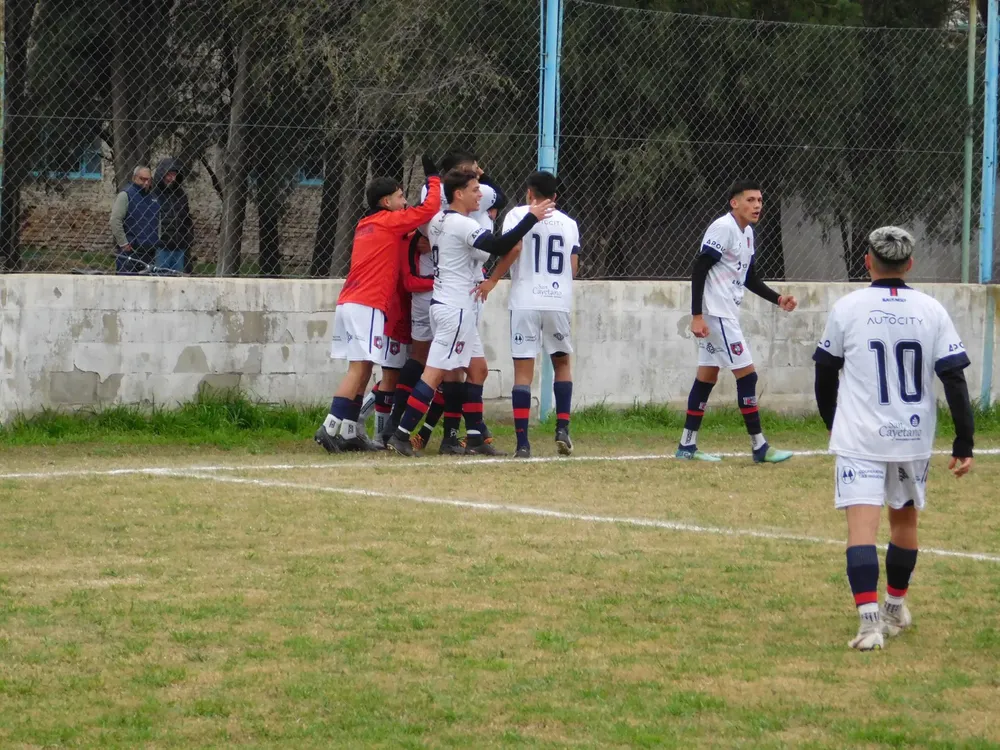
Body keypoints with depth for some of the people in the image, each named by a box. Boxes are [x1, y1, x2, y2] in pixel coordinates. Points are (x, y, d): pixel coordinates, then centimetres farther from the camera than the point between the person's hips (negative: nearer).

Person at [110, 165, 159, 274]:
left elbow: (158, 221, 30)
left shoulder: (154, 197, 17)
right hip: (129, 251, -7)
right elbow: (115, 220, -13)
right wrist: (124, 244, -14)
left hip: (150, 252, 7)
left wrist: (158, 240, 17)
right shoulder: (125, 195, -6)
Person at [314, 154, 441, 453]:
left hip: (348, 304, 9)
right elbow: (430, 208, -5)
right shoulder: (389, 221, -2)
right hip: (367, 306, -9)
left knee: (362, 370, 10)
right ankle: (330, 428, -19)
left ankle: (348, 434, 8)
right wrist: (433, 178, 10)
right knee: (359, 368, -11)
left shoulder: (365, 226, 22)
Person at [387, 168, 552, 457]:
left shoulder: (438, 221, 10)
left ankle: (474, 436, 15)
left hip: (443, 304, 10)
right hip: (455, 309, -10)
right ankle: (401, 435, -12)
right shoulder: (463, 225, -17)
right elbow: (499, 247, -28)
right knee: (435, 373, -10)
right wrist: (532, 218, -26)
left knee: (477, 367, 14)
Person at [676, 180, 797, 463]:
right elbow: (699, 270, -19)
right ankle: (759, 447, -4)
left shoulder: (747, 233, 13)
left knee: (707, 376, 11)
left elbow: (750, 278, 21)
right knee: (746, 374, -8)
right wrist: (697, 316, -23)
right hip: (715, 313, -10)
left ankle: (687, 446, 16)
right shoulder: (723, 228, -15)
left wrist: (778, 299, 8)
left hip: (727, 314, 10)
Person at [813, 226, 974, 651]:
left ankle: (870, 622, -25)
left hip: (860, 438, -3)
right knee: (904, 519, 22)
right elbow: (955, 379, -4)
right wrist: (964, 444, 0)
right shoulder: (931, 311, -1)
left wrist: (831, 422, 25)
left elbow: (825, 372, 7)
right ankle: (896, 608, 37)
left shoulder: (847, 308, -4)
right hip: (914, 439, 3)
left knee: (862, 527, -10)